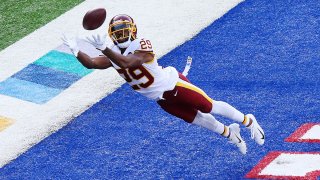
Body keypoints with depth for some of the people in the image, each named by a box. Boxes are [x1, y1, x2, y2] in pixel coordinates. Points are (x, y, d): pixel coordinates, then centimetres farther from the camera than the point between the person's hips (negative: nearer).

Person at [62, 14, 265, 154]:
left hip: (173, 84, -6)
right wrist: (76, 51, -27)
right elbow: (91, 64, -10)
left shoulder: (142, 46, -27)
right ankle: (229, 133, 40)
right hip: (162, 99, 7)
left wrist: (103, 48, -51)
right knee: (196, 119, 17)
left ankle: (248, 121, 24)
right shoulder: (114, 54, -4)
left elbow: (125, 63, -42)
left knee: (210, 107, 2)